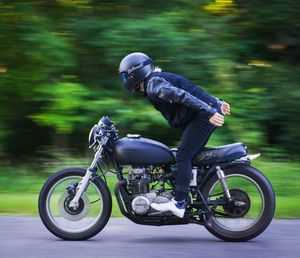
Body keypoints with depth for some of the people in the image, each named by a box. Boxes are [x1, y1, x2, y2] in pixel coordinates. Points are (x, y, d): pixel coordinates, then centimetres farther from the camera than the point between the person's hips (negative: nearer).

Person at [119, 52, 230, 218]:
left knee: (183, 156, -14)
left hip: (203, 117, -11)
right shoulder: (158, 80, 23)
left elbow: (182, 96, -23)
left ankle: (179, 204, -19)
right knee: (189, 157, 12)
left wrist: (209, 112, -30)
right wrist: (217, 103, 20)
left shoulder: (153, 84, -10)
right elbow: (194, 91, 23)